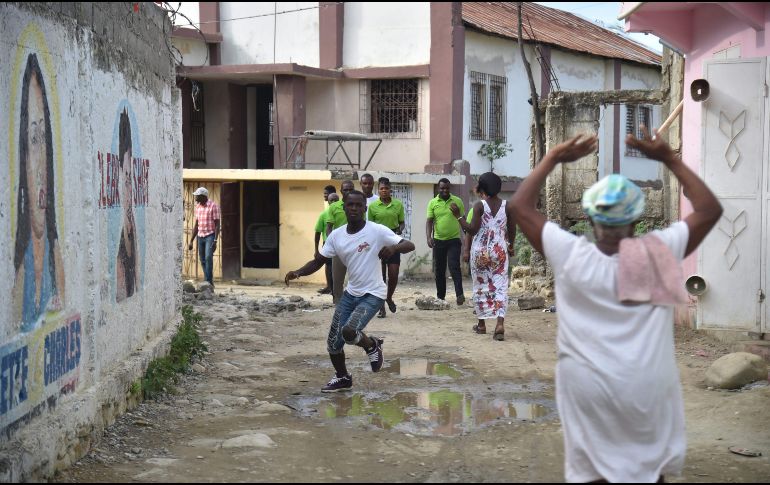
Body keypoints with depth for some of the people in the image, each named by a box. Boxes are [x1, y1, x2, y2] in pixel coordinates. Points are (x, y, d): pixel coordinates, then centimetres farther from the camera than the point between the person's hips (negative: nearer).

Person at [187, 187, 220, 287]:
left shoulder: (213, 206, -8)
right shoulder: (198, 207, 11)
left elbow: (217, 224, -11)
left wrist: (215, 240, -19)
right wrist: (191, 241, 14)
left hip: (210, 236, -6)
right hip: (200, 236, 6)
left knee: (208, 257, -20)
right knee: (202, 260, 5)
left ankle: (209, 281, -19)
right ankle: (208, 283, 11)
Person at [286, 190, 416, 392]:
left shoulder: (376, 231, -15)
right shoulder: (337, 235, 0)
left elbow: (409, 245, -16)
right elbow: (318, 261, 5)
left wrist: (394, 247, -38)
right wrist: (298, 272, -14)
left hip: (372, 294, -5)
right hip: (351, 292, 6)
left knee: (349, 331, -27)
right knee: (333, 343, 7)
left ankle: (372, 345, 7)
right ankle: (342, 378, 34)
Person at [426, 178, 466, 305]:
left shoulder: (457, 201, 2)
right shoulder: (433, 203, 3)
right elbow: (429, 221, 0)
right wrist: (429, 237, -15)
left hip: (454, 240, -2)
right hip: (438, 241, 2)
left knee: (454, 266, -16)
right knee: (439, 270, 9)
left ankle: (459, 294, -21)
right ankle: (440, 297, 19)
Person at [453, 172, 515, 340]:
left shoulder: (479, 205, -9)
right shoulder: (507, 205, 1)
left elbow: (472, 230, -14)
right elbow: (512, 230, 6)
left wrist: (458, 215, -7)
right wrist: (510, 246, 22)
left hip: (480, 251, -2)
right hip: (499, 251, 2)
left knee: (481, 286, 12)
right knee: (500, 286, 0)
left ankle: (481, 324, 21)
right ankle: (500, 323, -17)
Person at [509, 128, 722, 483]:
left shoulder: (571, 257, -13)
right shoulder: (659, 253, -12)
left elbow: (519, 206, -3)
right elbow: (710, 209, 1)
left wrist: (552, 159, 1)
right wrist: (670, 160, 1)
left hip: (588, 389, 0)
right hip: (647, 388, 1)